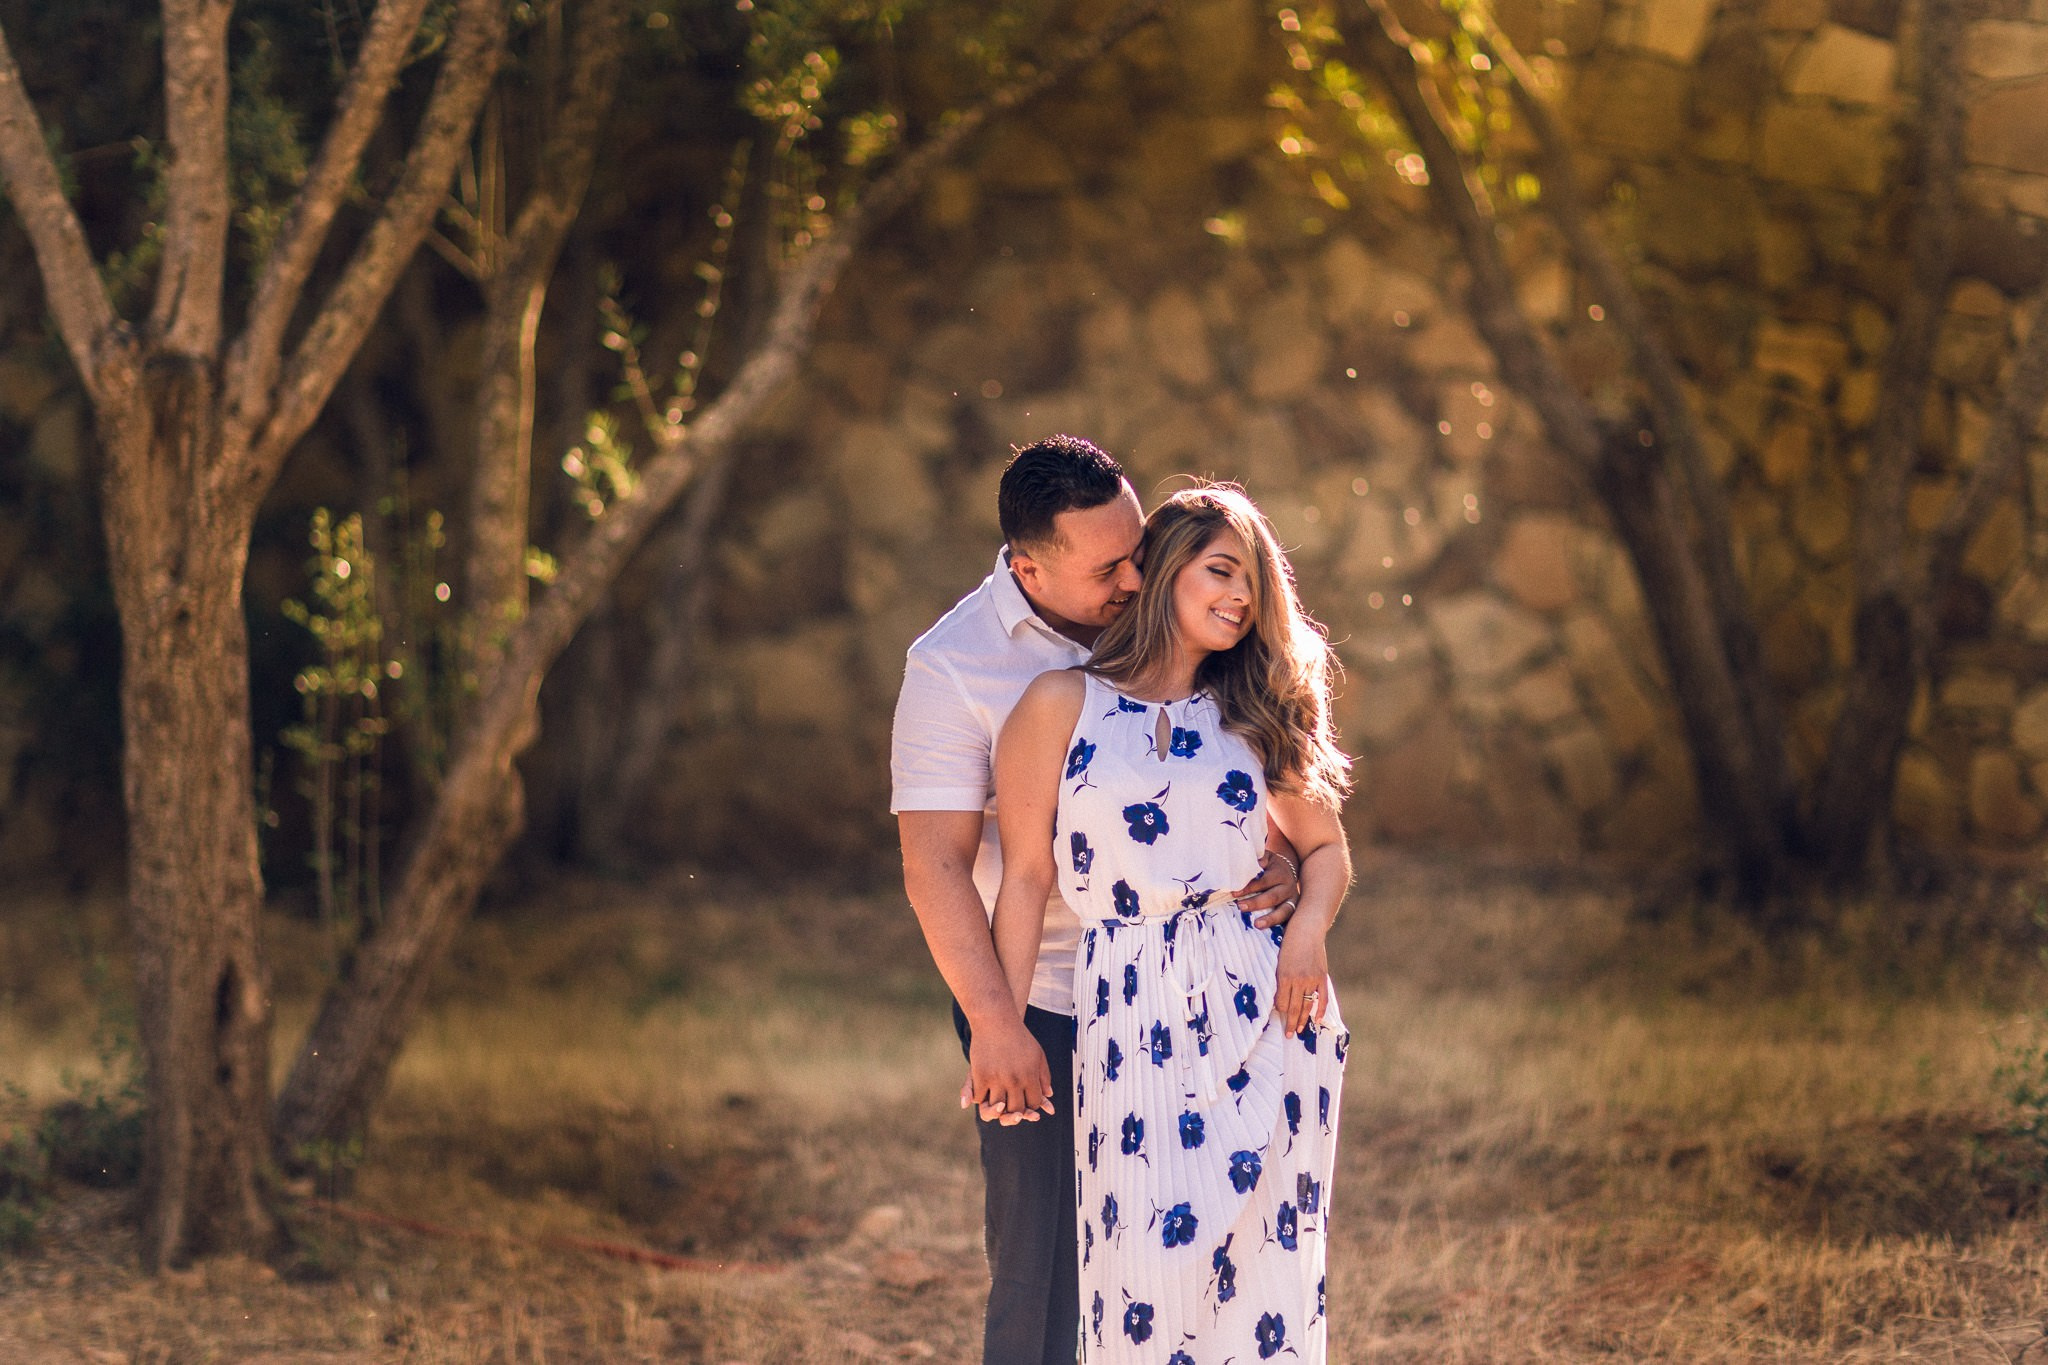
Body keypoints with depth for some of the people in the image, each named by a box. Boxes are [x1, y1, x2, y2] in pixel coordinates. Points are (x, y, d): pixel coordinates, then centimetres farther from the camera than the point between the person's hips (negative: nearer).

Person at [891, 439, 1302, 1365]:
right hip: (1042, 1009, -5)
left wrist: (1279, 856, -8)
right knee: (1046, 1275, -4)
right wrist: (995, 1021, -23)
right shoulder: (953, 666, -10)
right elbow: (935, 866, -14)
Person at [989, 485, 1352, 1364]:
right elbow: (1025, 878, 2)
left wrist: (1309, 929, -3)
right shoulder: (1064, 705, 2)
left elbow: (1326, 848, 18)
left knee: (1265, 1251, -1)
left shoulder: (1253, 717, 13)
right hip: (1131, 1010, -3)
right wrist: (1001, 1030, -1)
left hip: (1264, 1003, 3)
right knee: (1150, 1259, -9)